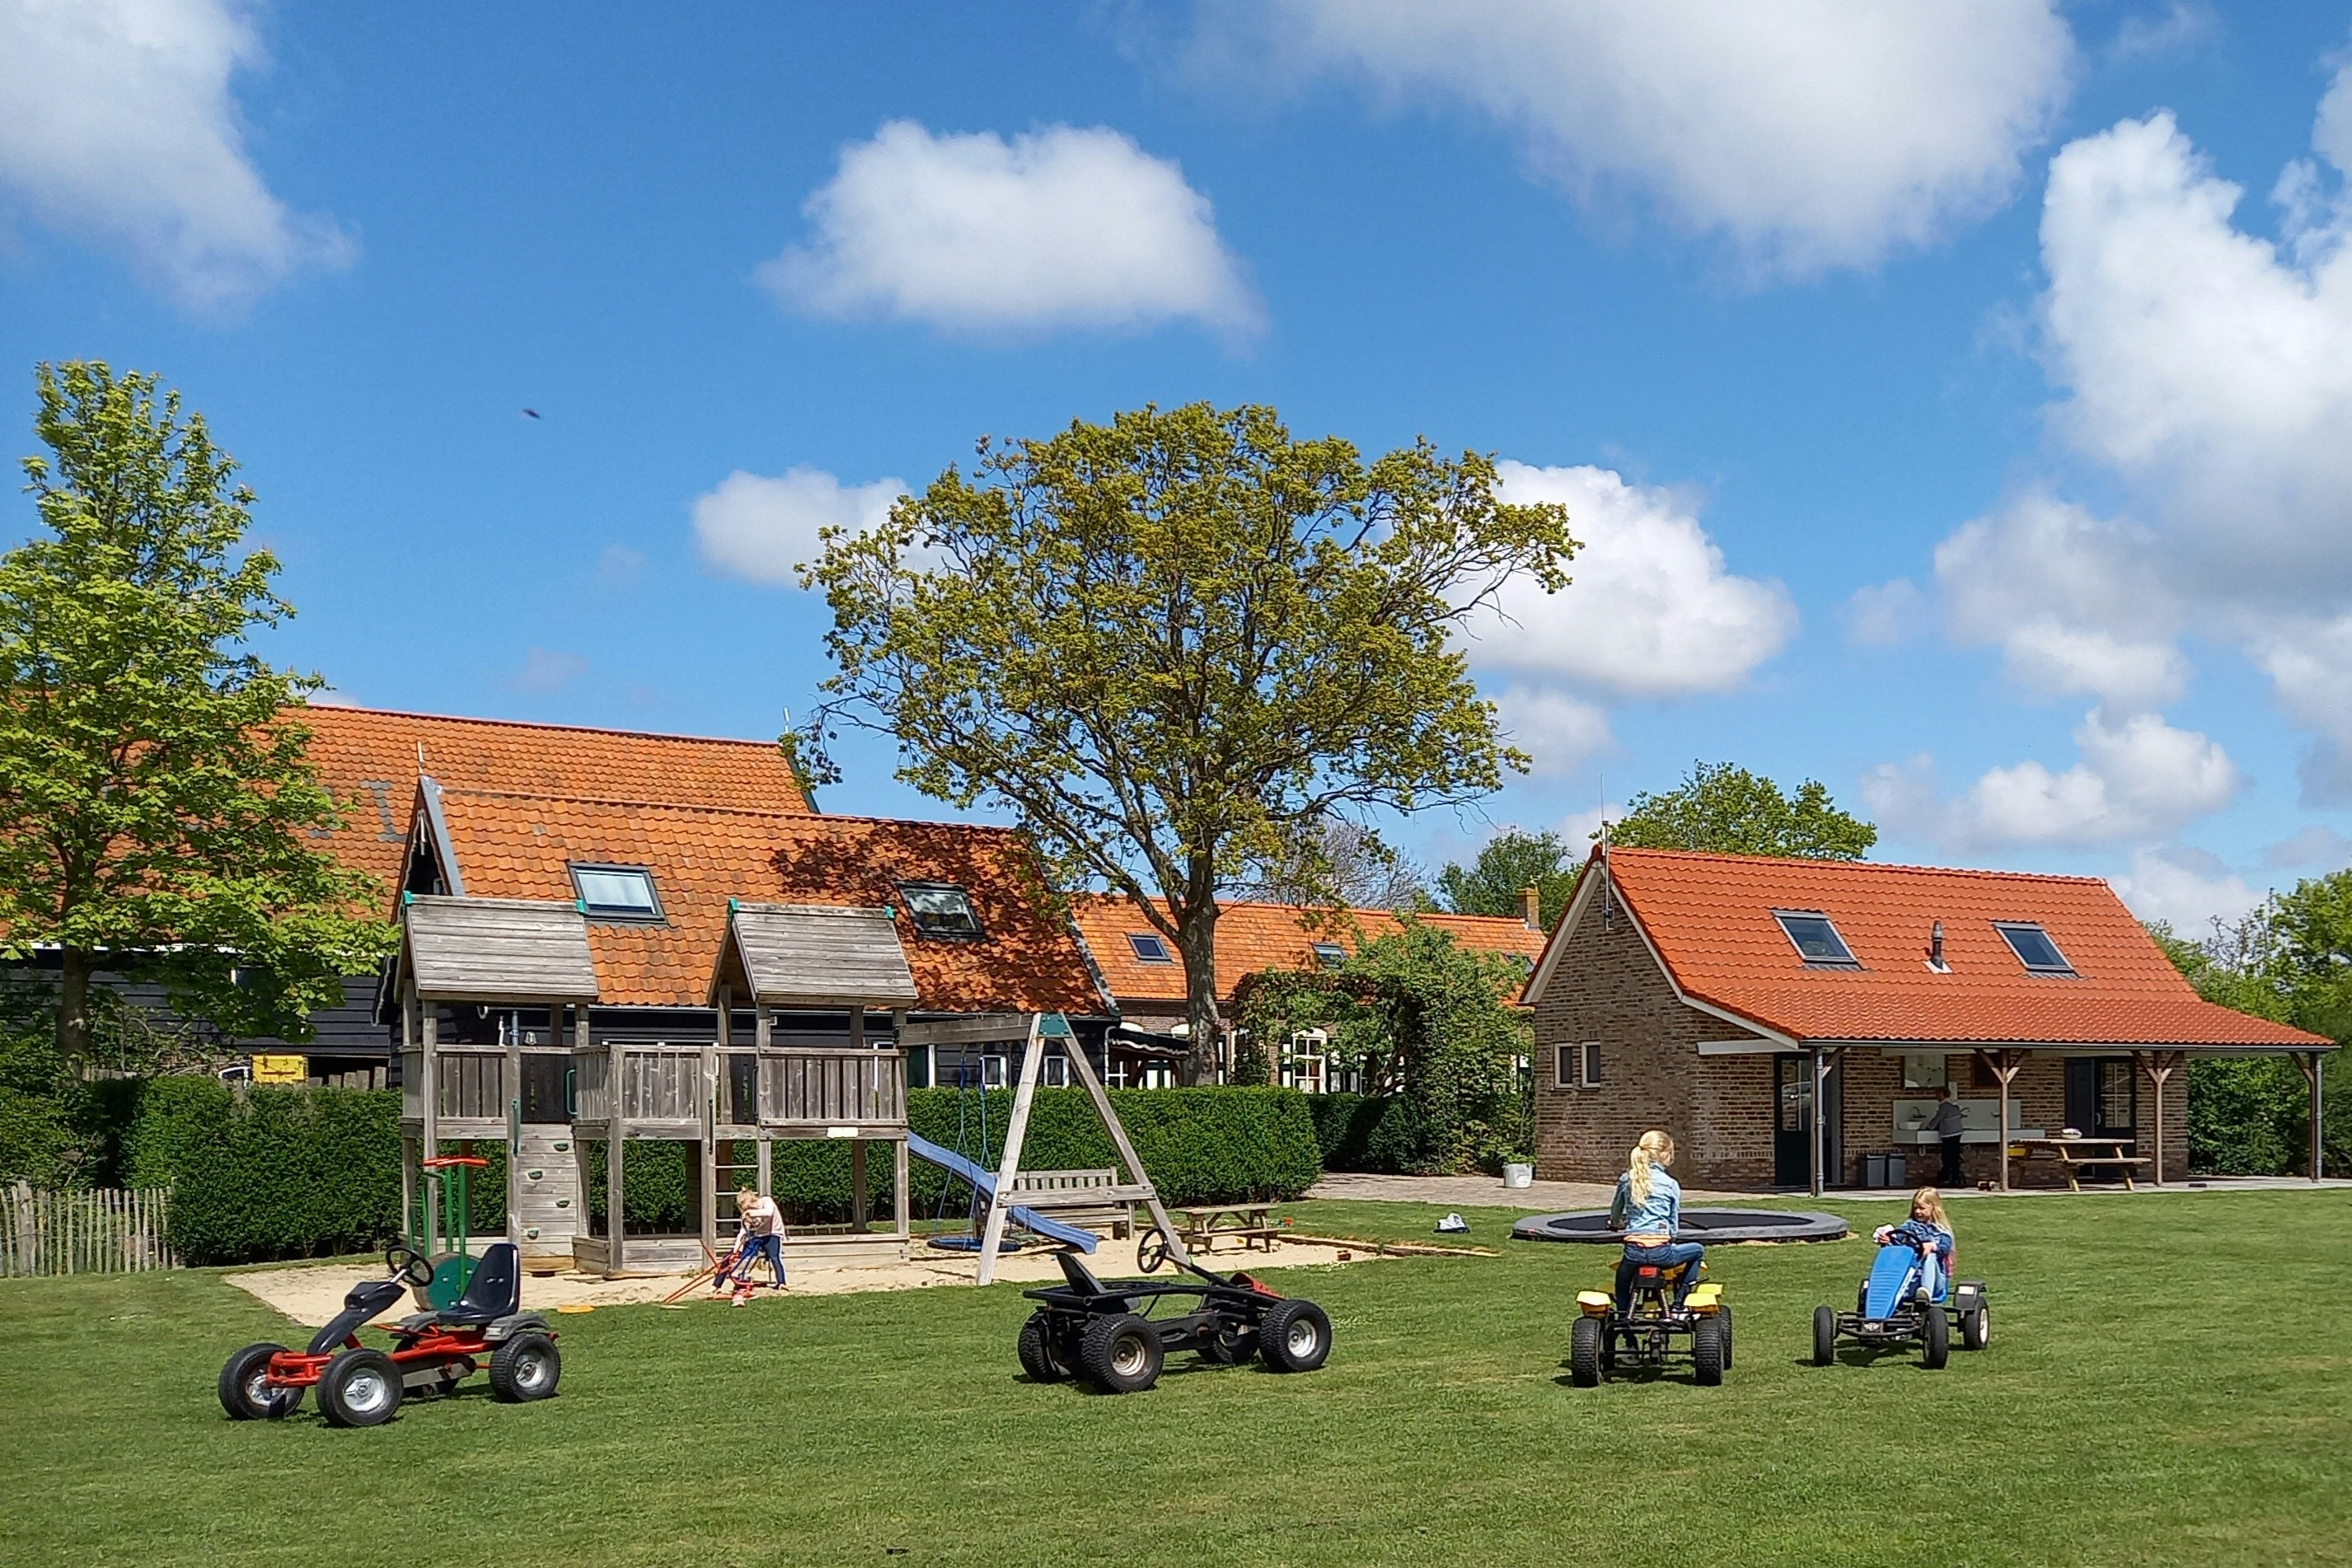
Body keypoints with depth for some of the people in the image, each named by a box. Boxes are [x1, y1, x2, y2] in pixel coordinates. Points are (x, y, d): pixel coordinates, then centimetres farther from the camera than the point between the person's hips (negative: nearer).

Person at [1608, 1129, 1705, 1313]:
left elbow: (1615, 1216, 20)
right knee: (1697, 1250, 25)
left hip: (1633, 1251, 3)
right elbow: (1674, 1226, 6)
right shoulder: (1671, 1184, -1)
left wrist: (1617, 1224, 44)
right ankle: (1679, 1303, 24)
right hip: (1661, 1252, -3)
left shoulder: (1626, 1180, 7)